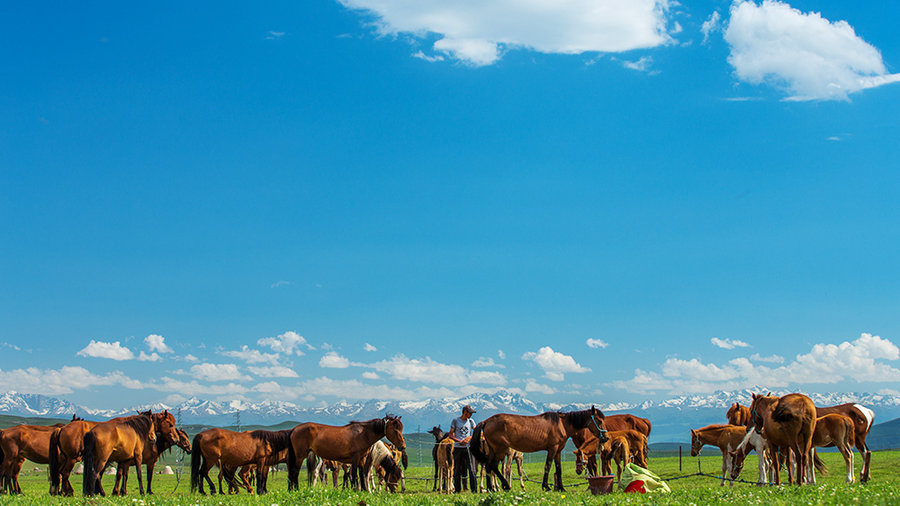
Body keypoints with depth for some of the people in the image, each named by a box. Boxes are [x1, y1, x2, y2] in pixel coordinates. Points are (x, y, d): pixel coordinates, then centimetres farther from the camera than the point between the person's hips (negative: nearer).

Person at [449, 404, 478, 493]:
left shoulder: (471, 421, 10)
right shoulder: (455, 421, 3)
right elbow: (450, 434, 3)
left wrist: (469, 438, -9)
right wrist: (459, 441, -11)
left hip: (468, 448, 1)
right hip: (457, 448, -1)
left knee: (472, 469, -7)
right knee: (457, 470, 3)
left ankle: (474, 489, -4)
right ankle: (457, 490, 11)